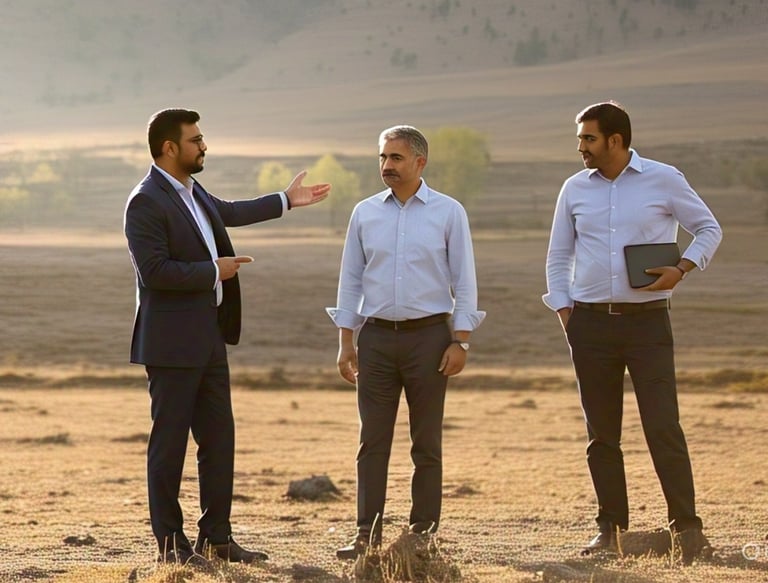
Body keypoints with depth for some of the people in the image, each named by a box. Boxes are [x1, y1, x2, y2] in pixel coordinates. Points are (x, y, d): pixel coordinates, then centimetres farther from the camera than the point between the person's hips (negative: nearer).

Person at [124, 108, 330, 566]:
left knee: (219, 438, 10)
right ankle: (170, 542, 5)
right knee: (170, 440, -1)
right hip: (173, 342, -9)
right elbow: (155, 271, -25)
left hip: (209, 337, 9)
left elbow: (226, 212, 34)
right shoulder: (147, 202, -16)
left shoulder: (193, 191, 13)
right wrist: (214, 271, -15)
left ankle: (217, 537, 17)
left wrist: (287, 201, 42)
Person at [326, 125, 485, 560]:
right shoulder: (366, 213, 8)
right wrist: (346, 342, 5)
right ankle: (368, 534, 2)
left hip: (428, 335, -2)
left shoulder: (448, 213, 0)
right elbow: (351, 280, 11)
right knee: (373, 441, 0)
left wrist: (461, 342, -8)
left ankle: (424, 535, 7)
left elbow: (464, 281, 0)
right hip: (376, 335, 2)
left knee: (427, 443, 3)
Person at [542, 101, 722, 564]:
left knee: (663, 425, -10)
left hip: (647, 320, -3)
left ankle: (686, 525, -6)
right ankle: (611, 527, 13)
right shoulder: (575, 189, 9)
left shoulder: (664, 180, 0)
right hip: (591, 322, 3)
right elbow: (558, 257, 17)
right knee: (602, 433, 5)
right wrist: (564, 311, 6)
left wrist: (683, 268, -9)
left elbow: (709, 228, 8)